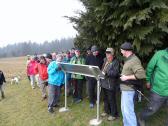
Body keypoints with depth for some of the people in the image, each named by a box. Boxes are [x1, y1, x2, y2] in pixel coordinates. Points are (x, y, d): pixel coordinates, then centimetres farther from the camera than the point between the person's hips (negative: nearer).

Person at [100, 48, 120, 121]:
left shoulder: (116, 62, -14)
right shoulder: (105, 60, 10)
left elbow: (115, 72, -25)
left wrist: (106, 73, -30)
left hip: (111, 85, -8)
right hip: (104, 83, 8)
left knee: (111, 100, 4)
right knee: (105, 99, 20)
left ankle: (114, 114, 21)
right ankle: (107, 111, 38)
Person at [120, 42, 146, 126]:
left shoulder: (134, 60, -20)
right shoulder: (128, 59, 11)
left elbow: (141, 74, -29)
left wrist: (127, 77, -23)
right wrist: (123, 74, 9)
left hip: (128, 89, -10)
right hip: (125, 88, 10)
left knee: (128, 111, -2)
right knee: (124, 109, 20)